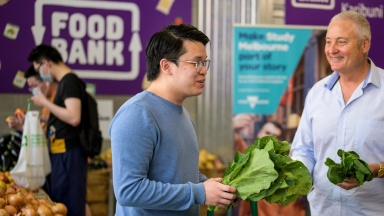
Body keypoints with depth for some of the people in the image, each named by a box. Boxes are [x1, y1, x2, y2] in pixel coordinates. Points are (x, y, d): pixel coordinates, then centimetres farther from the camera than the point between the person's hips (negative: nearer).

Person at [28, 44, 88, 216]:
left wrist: (45, 102, -14)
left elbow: (74, 118, -24)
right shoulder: (64, 82, 16)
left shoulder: (70, 81, -12)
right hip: (59, 153, 10)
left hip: (68, 154, -10)